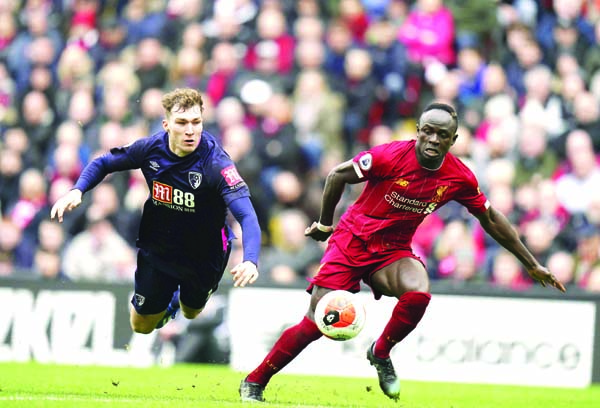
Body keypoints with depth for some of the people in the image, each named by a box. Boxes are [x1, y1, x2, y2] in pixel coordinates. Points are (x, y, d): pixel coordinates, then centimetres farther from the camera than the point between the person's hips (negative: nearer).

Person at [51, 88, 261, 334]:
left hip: (203, 256, -2)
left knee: (191, 313, 23)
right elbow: (103, 163, -1)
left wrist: (250, 260, -59)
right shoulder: (150, 148, -20)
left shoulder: (216, 164, -32)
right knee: (141, 326, 12)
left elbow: (247, 215, -41)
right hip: (157, 247, 2)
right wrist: (77, 191, -20)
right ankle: (169, 302, 46)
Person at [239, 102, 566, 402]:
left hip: (393, 251, 3)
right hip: (351, 240, -3)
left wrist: (531, 264, 10)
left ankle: (381, 353, -1)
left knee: (418, 294, -30)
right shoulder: (392, 156, -20)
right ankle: (254, 383, 5)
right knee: (315, 324, -12)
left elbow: (490, 219, 6)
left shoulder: (459, 178, -8)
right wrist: (324, 224, 2)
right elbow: (338, 175, -6)